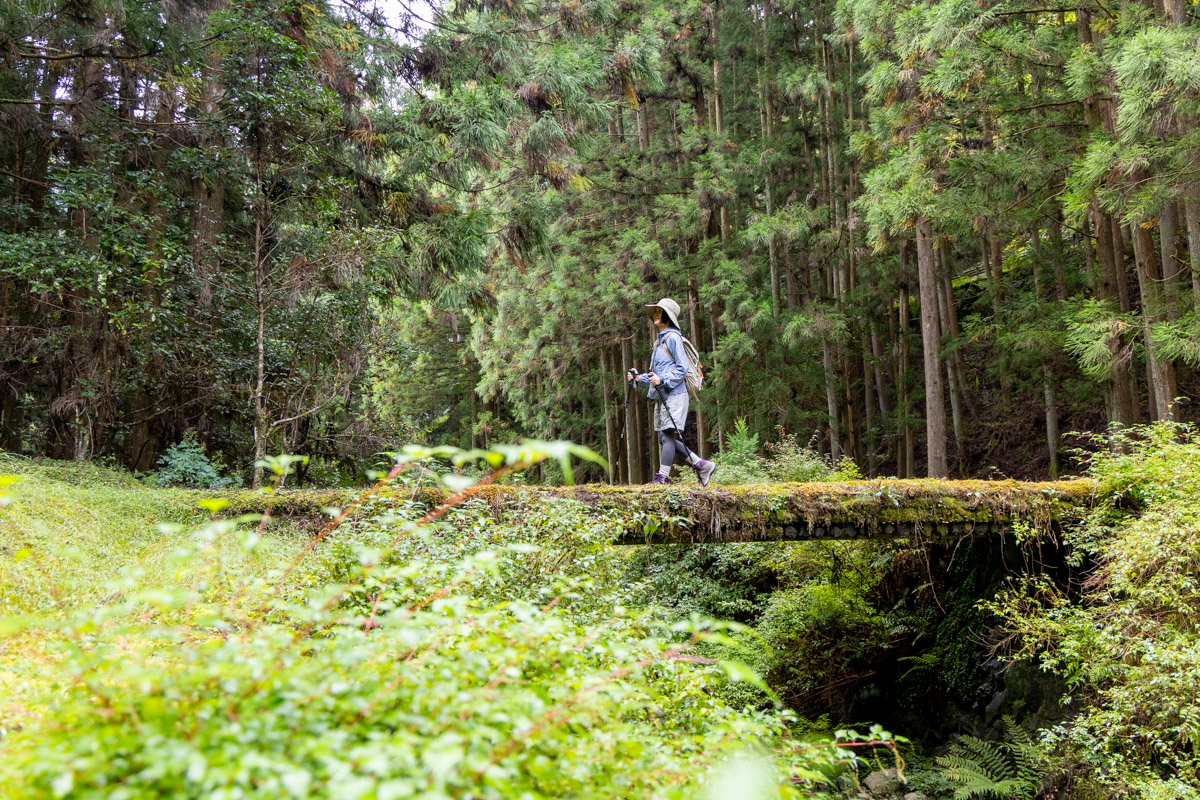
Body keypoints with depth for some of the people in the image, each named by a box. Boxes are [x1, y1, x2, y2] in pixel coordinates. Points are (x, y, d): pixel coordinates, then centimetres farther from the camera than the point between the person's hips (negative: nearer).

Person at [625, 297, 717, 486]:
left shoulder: (673, 337, -7)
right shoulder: (659, 340, 22)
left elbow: (683, 368, -14)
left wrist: (662, 380, -22)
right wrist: (640, 378, 15)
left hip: (674, 395, -10)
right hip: (661, 396, 10)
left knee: (669, 434, -11)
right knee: (665, 437, 7)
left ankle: (662, 477, -11)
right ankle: (702, 465, 13)